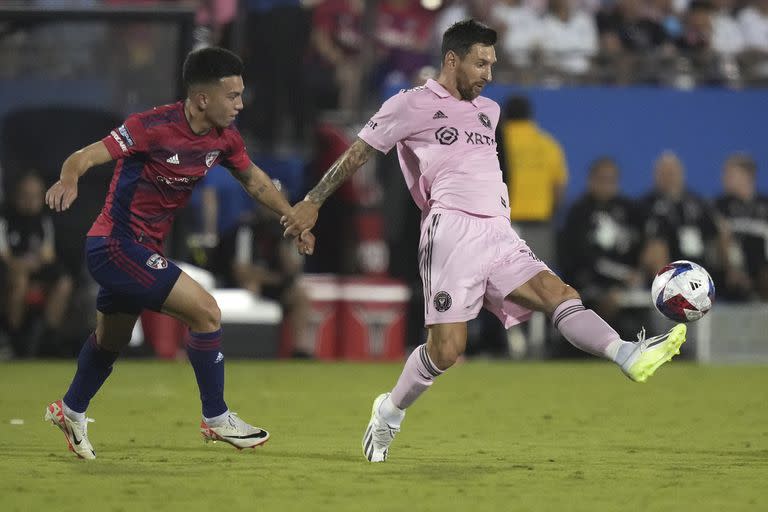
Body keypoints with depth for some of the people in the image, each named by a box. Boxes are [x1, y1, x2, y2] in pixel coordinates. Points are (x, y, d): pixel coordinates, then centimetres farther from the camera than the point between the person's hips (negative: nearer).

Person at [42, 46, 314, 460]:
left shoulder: (224, 138, -1)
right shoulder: (154, 127, -24)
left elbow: (254, 180, 17)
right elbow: (85, 157, -27)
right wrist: (69, 180, -48)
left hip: (142, 250, 9)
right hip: (117, 246, -9)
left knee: (111, 339, 26)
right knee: (206, 312, -14)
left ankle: (70, 412, 48)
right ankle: (215, 419, -2)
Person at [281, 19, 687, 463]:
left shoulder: (488, 110, 25)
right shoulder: (412, 105, 5)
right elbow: (357, 154, 9)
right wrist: (313, 202, 9)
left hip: (499, 234, 6)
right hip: (453, 231, -6)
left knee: (558, 294, -17)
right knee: (447, 348, -12)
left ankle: (630, 358, -37)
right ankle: (390, 413, 11)